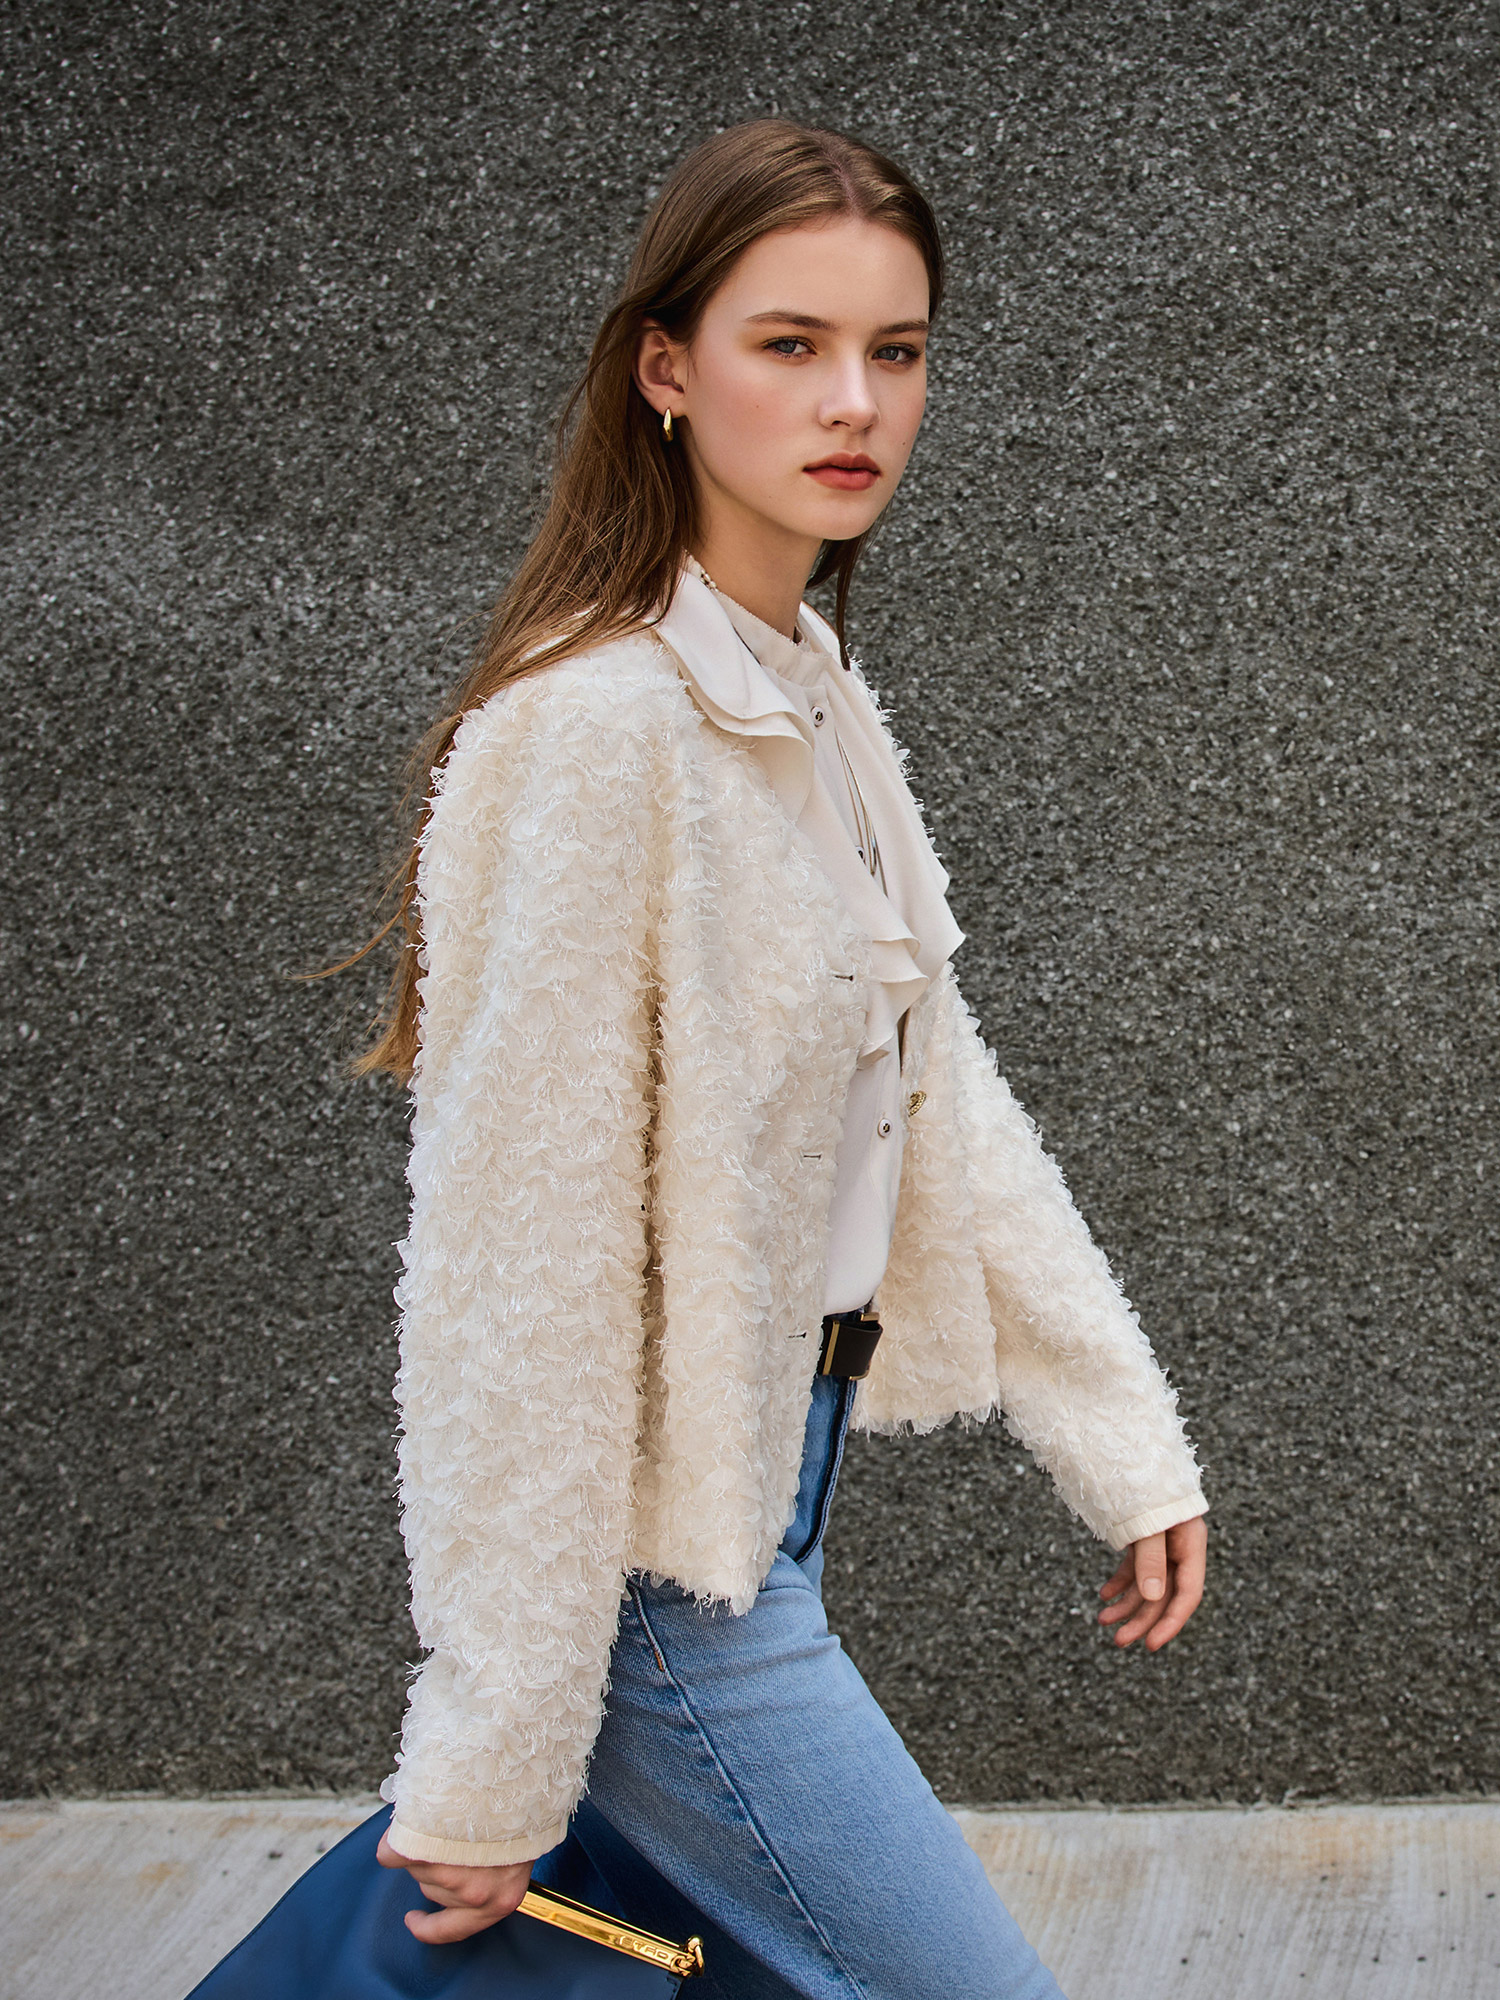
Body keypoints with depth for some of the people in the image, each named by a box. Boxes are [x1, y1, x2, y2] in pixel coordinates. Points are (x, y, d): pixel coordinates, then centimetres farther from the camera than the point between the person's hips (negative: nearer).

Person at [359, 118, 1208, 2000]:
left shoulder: (819, 702, 7)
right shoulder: (596, 730, -22)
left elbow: (937, 1102, 11)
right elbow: (519, 1250, -22)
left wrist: (1123, 1434, 7)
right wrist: (492, 1757, -18)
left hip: (768, 1473, 9)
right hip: (651, 1551, -9)